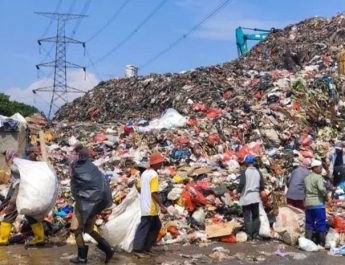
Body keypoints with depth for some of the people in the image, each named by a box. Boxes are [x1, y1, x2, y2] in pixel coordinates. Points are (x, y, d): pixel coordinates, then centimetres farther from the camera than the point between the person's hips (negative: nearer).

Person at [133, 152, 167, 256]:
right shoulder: (154, 175, -17)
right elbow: (154, 193, -22)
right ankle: (137, 249, 0)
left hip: (145, 206, 9)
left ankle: (147, 246, 20)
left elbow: (141, 188, 16)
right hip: (150, 207, -9)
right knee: (144, 228, -4)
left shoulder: (145, 173, 11)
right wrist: (162, 206, -19)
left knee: (156, 225, 18)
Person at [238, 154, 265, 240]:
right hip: (255, 197, 4)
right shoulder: (258, 172, 3)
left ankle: (249, 234, 1)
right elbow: (262, 186, 4)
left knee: (247, 216, 2)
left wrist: (239, 190, 1)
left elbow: (242, 184, -17)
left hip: (246, 197, -4)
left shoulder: (245, 172, -10)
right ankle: (255, 234, 13)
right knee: (255, 216, 14)